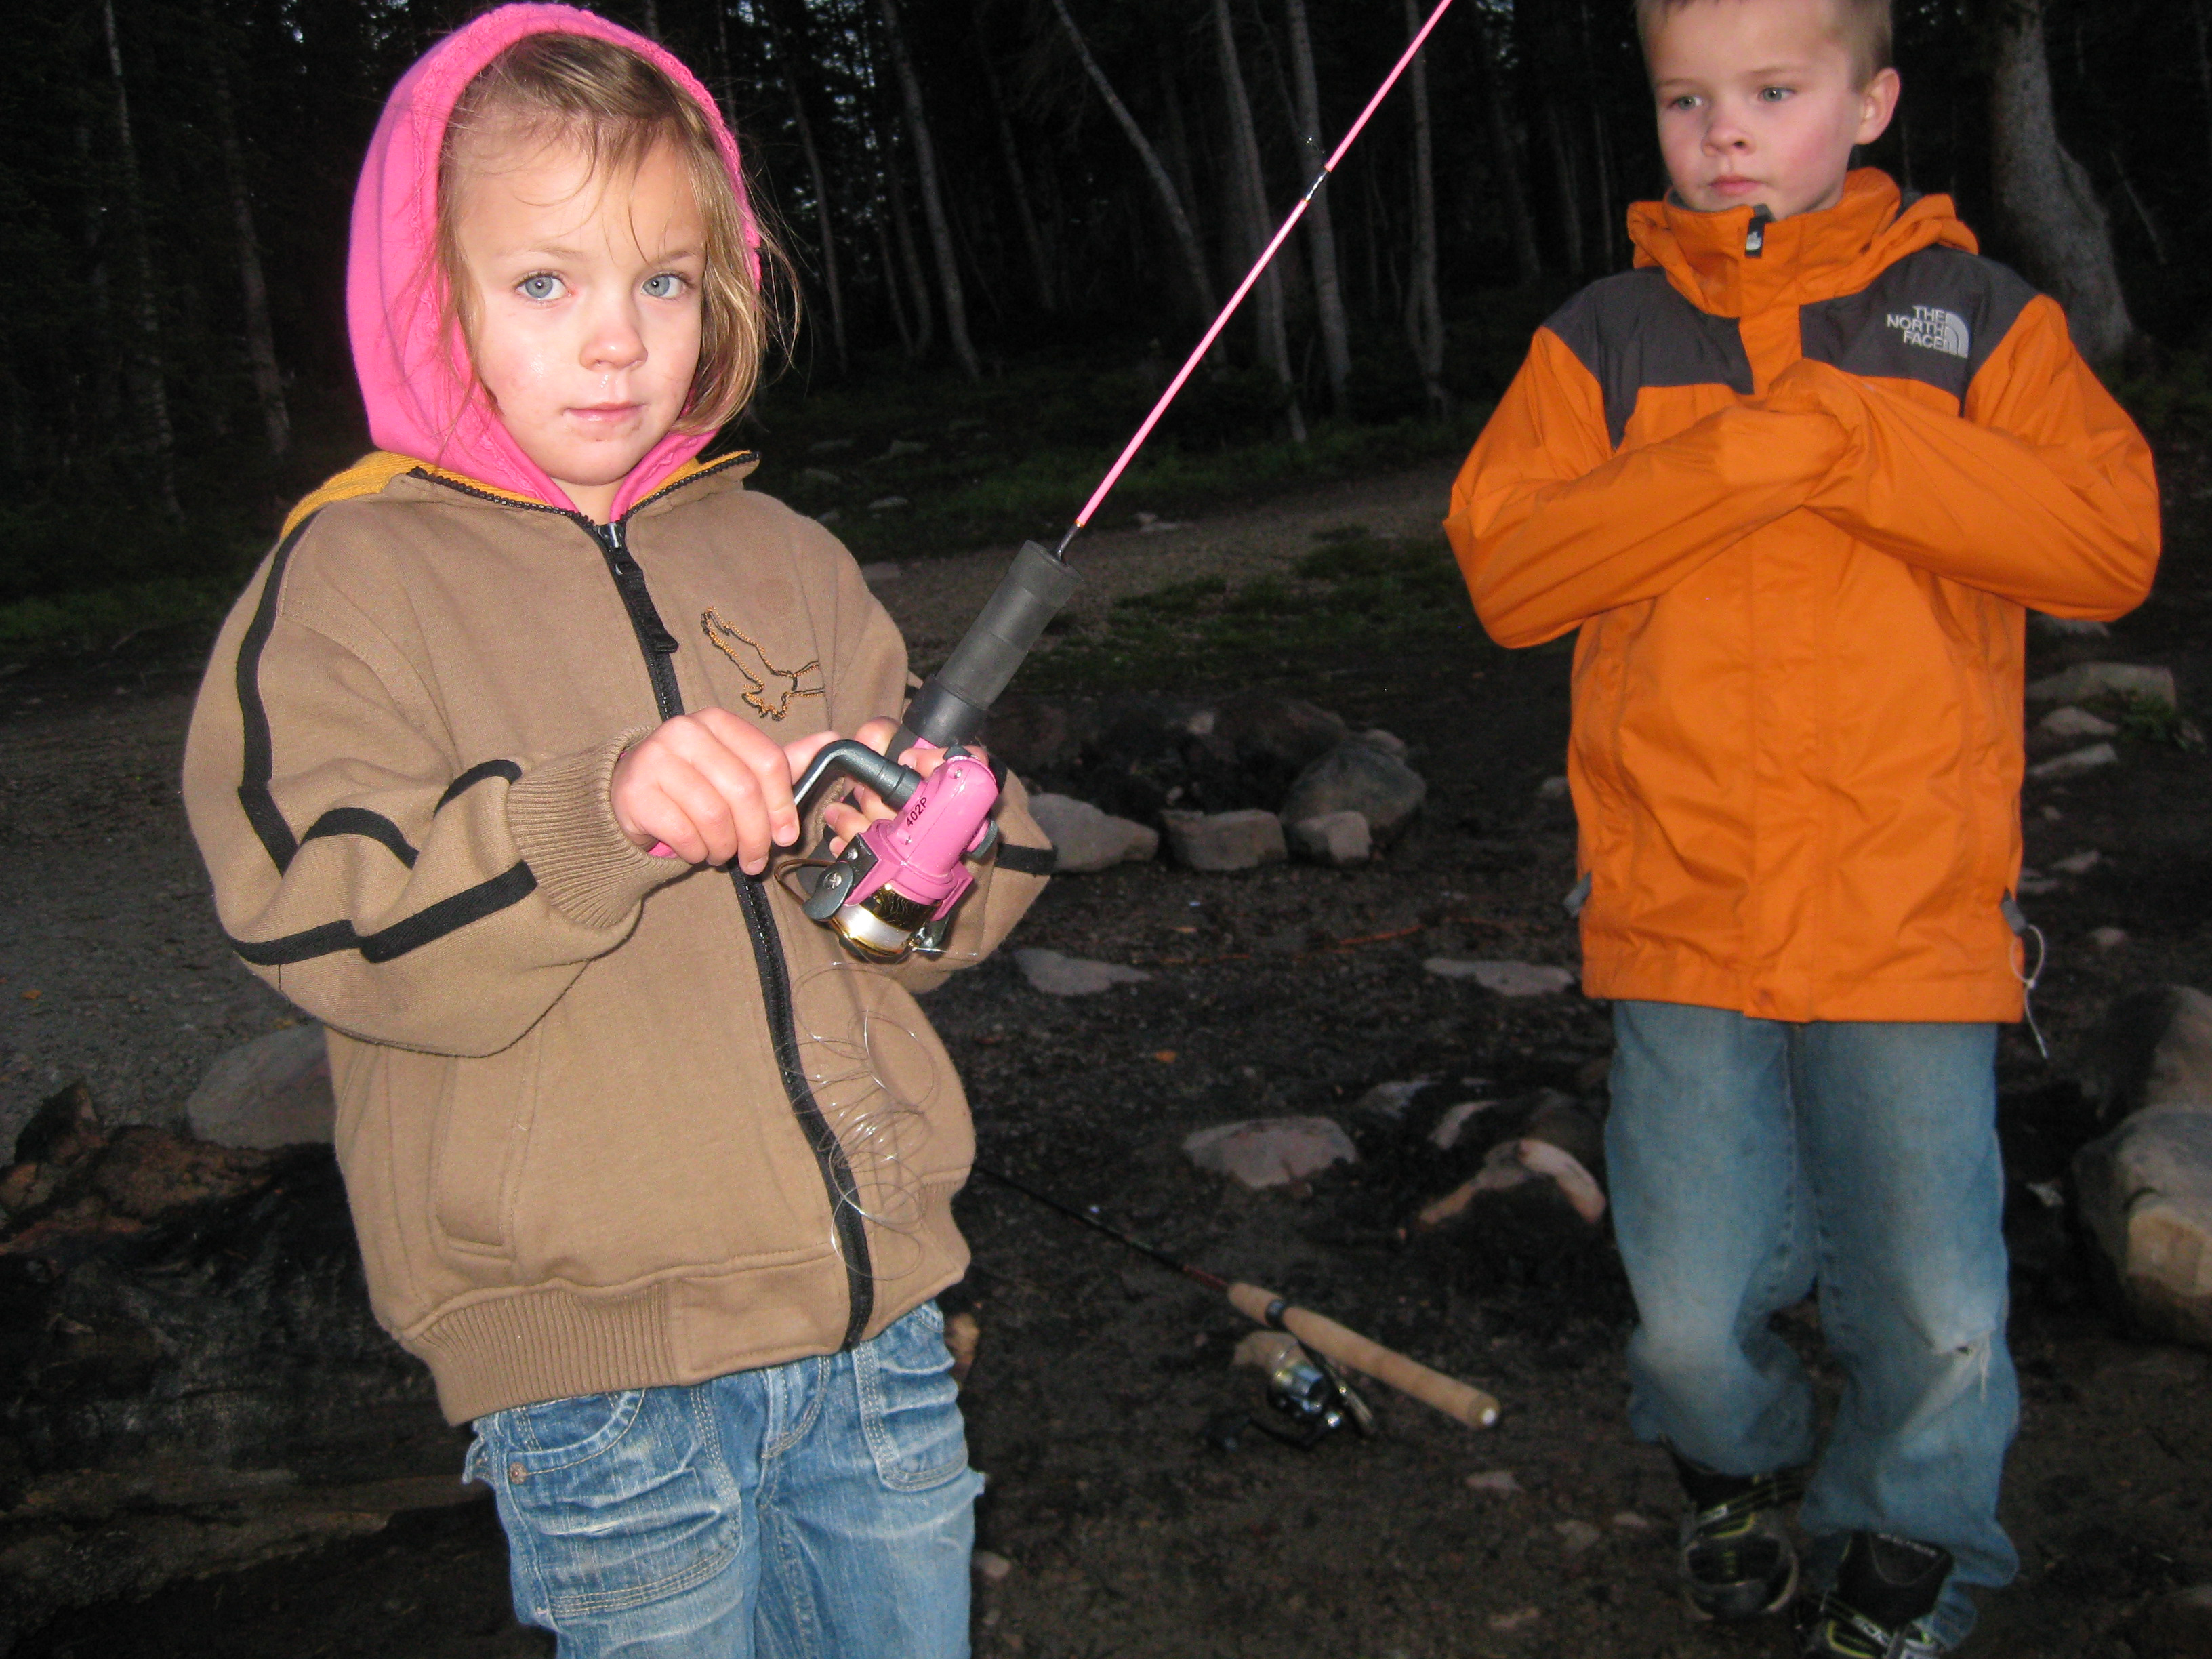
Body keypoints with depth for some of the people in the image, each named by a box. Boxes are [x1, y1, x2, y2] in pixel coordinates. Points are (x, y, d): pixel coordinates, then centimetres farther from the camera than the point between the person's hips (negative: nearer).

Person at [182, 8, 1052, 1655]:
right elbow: (330, 925, -17)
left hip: (877, 1311, 5)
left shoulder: (783, 557, 8)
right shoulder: (348, 581, -4)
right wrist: (593, 815, -31)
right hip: (598, 1368, -4)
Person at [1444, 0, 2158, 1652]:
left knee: (1940, 1315, 6)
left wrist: (1844, 439, -15)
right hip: (1681, 912, 1)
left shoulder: (1974, 315, 6)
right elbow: (1505, 564, -5)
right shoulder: (1607, 336, 8)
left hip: (1915, 913, 0)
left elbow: (2111, 536, -7)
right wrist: (1735, 458, -15)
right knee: (1692, 1312, 7)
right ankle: (1736, 1464, 41)